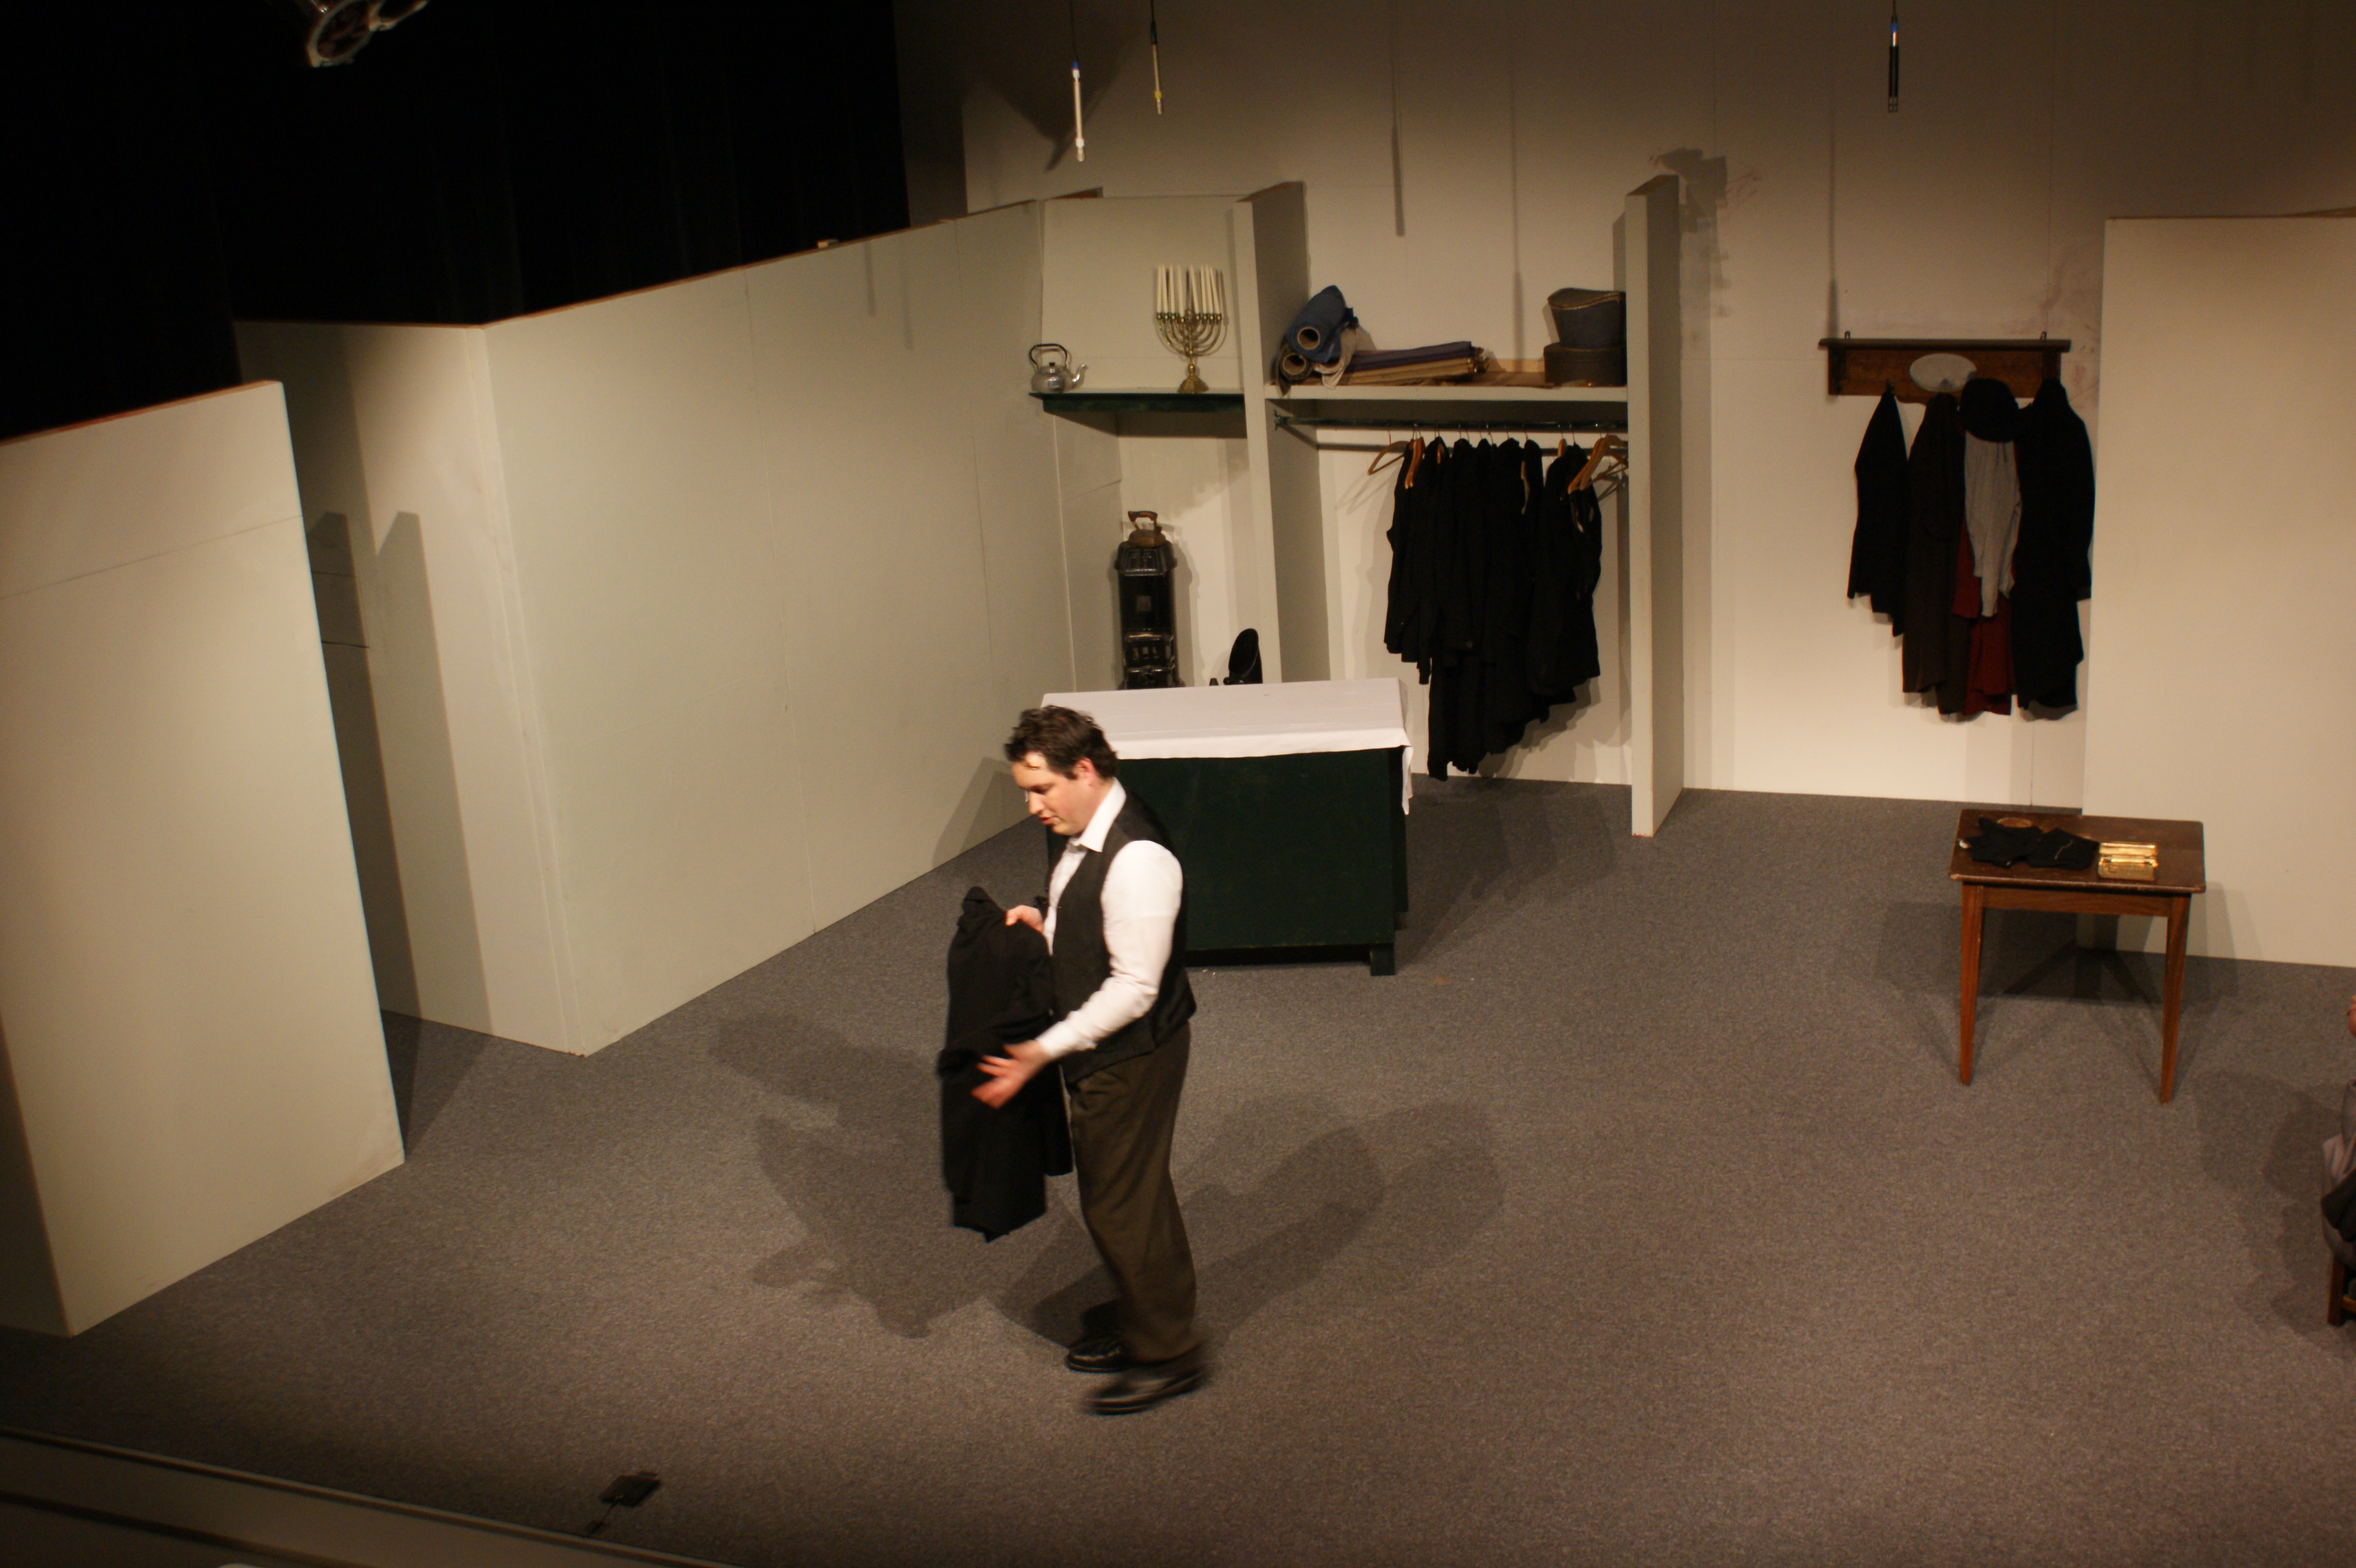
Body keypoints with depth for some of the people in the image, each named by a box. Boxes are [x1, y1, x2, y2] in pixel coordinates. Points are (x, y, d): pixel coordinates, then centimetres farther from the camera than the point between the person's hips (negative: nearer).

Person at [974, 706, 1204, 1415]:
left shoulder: (1137, 858, -29)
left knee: (1119, 1203, 2)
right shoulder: (1078, 833, 2)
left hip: (1131, 1056, -10)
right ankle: (1145, 1326, 38)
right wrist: (1043, 921, 0)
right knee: (1134, 1191, 21)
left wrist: (1045, 1051, -26)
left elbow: (1134, 989, -28)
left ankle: (1167, 1355, 18)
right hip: (1098, 1047, 10)